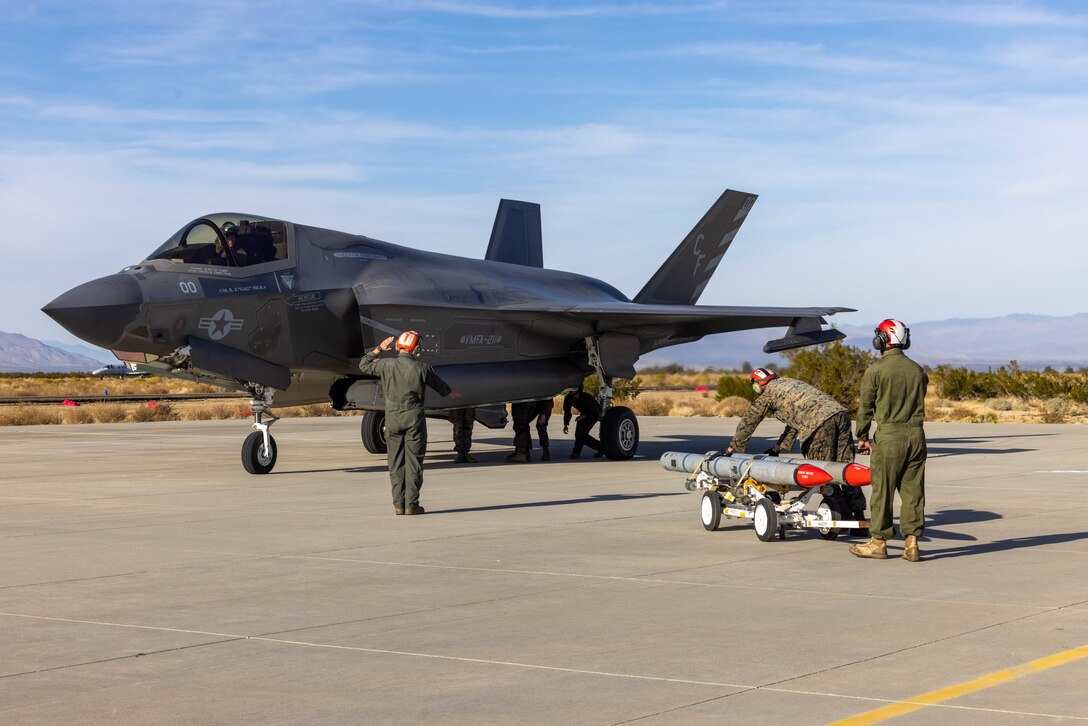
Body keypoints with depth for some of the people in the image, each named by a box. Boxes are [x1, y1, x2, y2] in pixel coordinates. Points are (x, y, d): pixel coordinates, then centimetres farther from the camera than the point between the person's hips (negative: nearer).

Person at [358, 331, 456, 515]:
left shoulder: (387, 365, -5)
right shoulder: (422, 368, -5)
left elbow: (364, 365, 13)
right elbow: (439, 385, 13)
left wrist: (379, 348, 24)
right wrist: (451, 392, 35)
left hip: (393, 418, 2)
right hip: (414, 418, -2)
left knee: (396, 463, 8)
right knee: (414, 462, 2)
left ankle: (398, 504, 7)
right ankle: (411, 504, 0)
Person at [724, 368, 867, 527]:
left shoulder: (768, 393, 15)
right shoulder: (792, 383, 37)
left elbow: (748, 422, 23)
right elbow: (794, 421, 43)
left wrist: (733, 448, 34)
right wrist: (778, 448, 48)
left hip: (820, 424, -7)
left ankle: (845, 517, -3)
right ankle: (859, 518, 2)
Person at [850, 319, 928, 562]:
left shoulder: (875, 370, -6)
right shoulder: (917, 370, 8)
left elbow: (866, 407, -1)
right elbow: (920, 402, 12)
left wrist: (862, 437, 9)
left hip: (888, 436, -4)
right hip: (916, 435, 4)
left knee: (883, 491, 4)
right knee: (913, 490, 7)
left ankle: (879, 543, 11)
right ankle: (912, 544, 7)